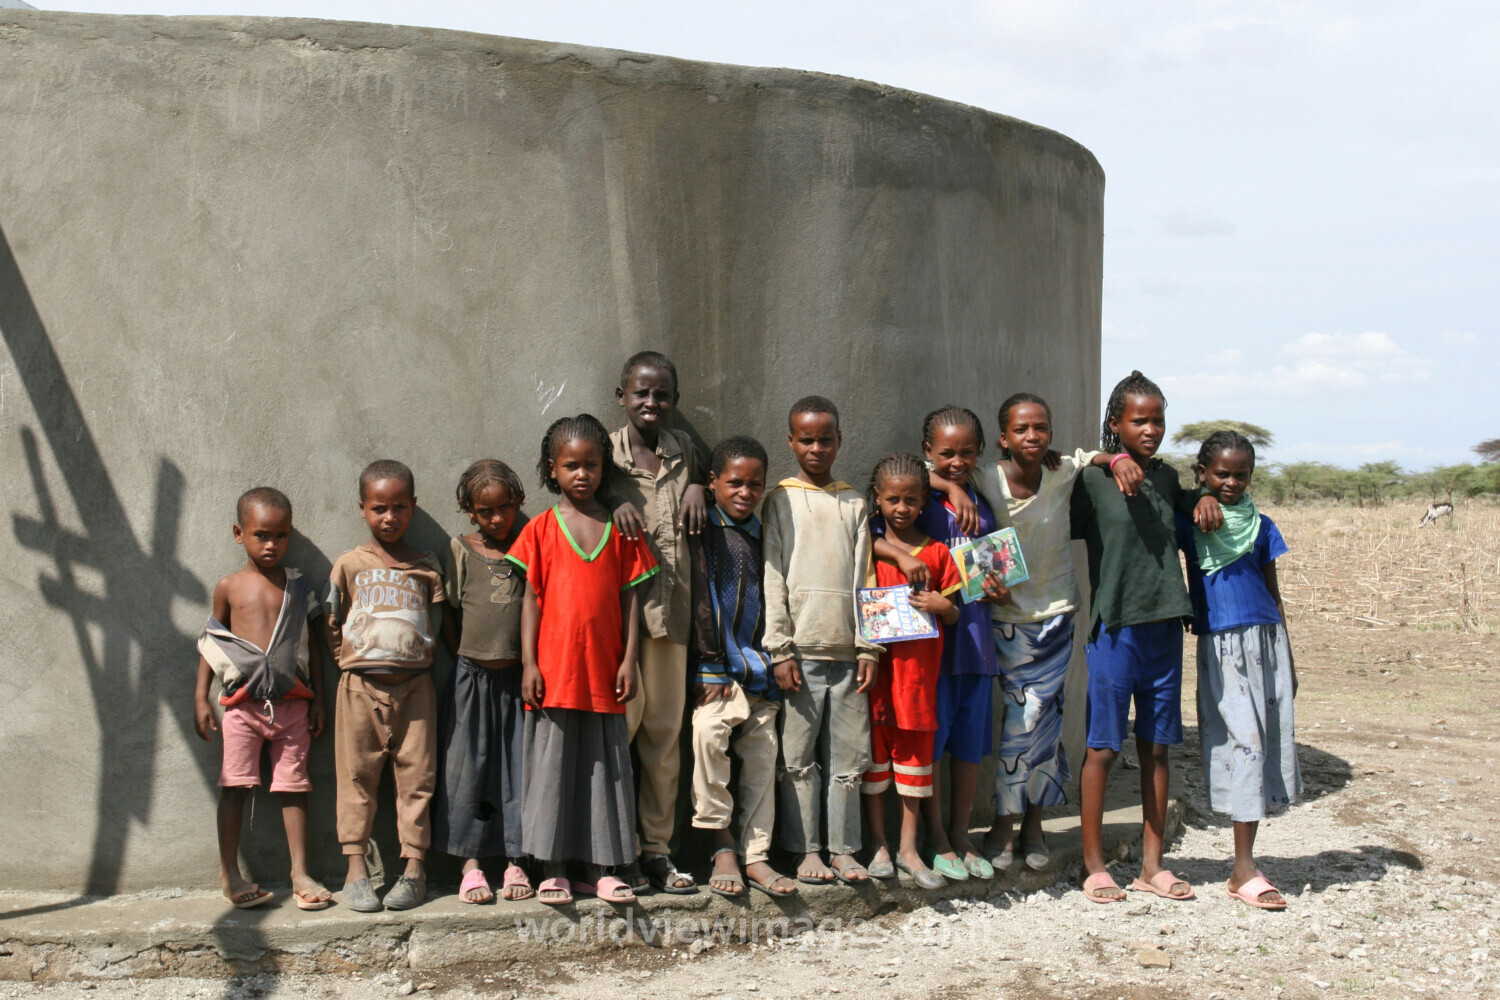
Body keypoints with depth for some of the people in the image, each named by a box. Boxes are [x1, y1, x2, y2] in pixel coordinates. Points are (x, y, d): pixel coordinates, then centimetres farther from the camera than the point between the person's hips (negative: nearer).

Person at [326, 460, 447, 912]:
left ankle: (414, 867, 8)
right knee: (357, 775, 2)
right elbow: (332, 625, 8)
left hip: (414, 687, 1)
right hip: (361, 687, -1)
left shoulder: (427, 568, 8)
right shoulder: (350, 565, 5)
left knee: (416, 774, 1)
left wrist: (425, 657, -1)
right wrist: (352, 658, -1)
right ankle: (356, 870, 7)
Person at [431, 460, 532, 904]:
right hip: (472, 678, -1)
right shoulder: (461, 551, 2)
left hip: (517, 678, 1)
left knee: (519, 766, 3)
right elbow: (448, 615, 5)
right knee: (467, 765, 1)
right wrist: (467, 659, -1)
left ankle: (516, 861, 12)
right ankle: (471, 864, 9)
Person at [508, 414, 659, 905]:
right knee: (553, 765, 3)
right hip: (554, 671, -2)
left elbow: (630, 597, 7)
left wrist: (629, 659, 0)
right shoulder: (541, 529, 2)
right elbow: (531, 598, 1)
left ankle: (599, 868, 15)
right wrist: (529, 663, -5)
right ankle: (553, 869, 11)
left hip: (604, 671, 2)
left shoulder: (620, 529, 7)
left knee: (605, 767, 6)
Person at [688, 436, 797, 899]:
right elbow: (700, 600, -7)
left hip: (759, 669, 6)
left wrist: (773, 662, 12)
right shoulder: (703, 531, -1)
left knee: (762, 755, 2)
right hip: (717, 666, -6)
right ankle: (722, 844, -15)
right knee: (708, 732, -27)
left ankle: (756, 856, 9)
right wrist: (711, 666, -12)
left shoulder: (763, 536, 16)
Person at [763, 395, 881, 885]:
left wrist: (869, 647, 2)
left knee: (848, 755, 4)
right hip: (801, 650, -2)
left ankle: (843, 848, 13)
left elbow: (863, 578, 10)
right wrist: (781, 650, -7)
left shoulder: (854, 504, 12)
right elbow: (773, 579, 0)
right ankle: (806, 850, 10)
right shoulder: (780, 500, 5)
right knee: (799, 757, 1)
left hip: (847, 650, 2)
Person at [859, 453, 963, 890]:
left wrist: (940, 605, -14)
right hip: (876, 664, -1)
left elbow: (954, 616, 8)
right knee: (875, 750, 3)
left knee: (914, 750, 6)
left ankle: (909, 847, 15)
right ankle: (878, 845, 13)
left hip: (918, 668, 1)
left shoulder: (937, 553, 5)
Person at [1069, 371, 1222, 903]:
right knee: (1103, 749, -1)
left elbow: (1185, 498, 30)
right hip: (1114, 627, -5)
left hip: (1164, 626, 5)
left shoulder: (1166, 476, 11)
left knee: (1155, 748, 9)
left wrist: (1205, 499, 11)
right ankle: (1094, 865, 9)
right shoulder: (1093, 478, -4)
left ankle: (1152, 865, 17)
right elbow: (1068, 534, -1)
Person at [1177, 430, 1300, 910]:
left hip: (1266, 639, 4)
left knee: (1267, 742, 2)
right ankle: (1244, 871, -5)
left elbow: (1273, 593, 15)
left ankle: (1245, 863, 10)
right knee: (1242, 742, -9)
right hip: (1220, 645, -4)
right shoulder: (1188, 522, 3)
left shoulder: (1260, 525, 11)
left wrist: (1288, 661, 15)